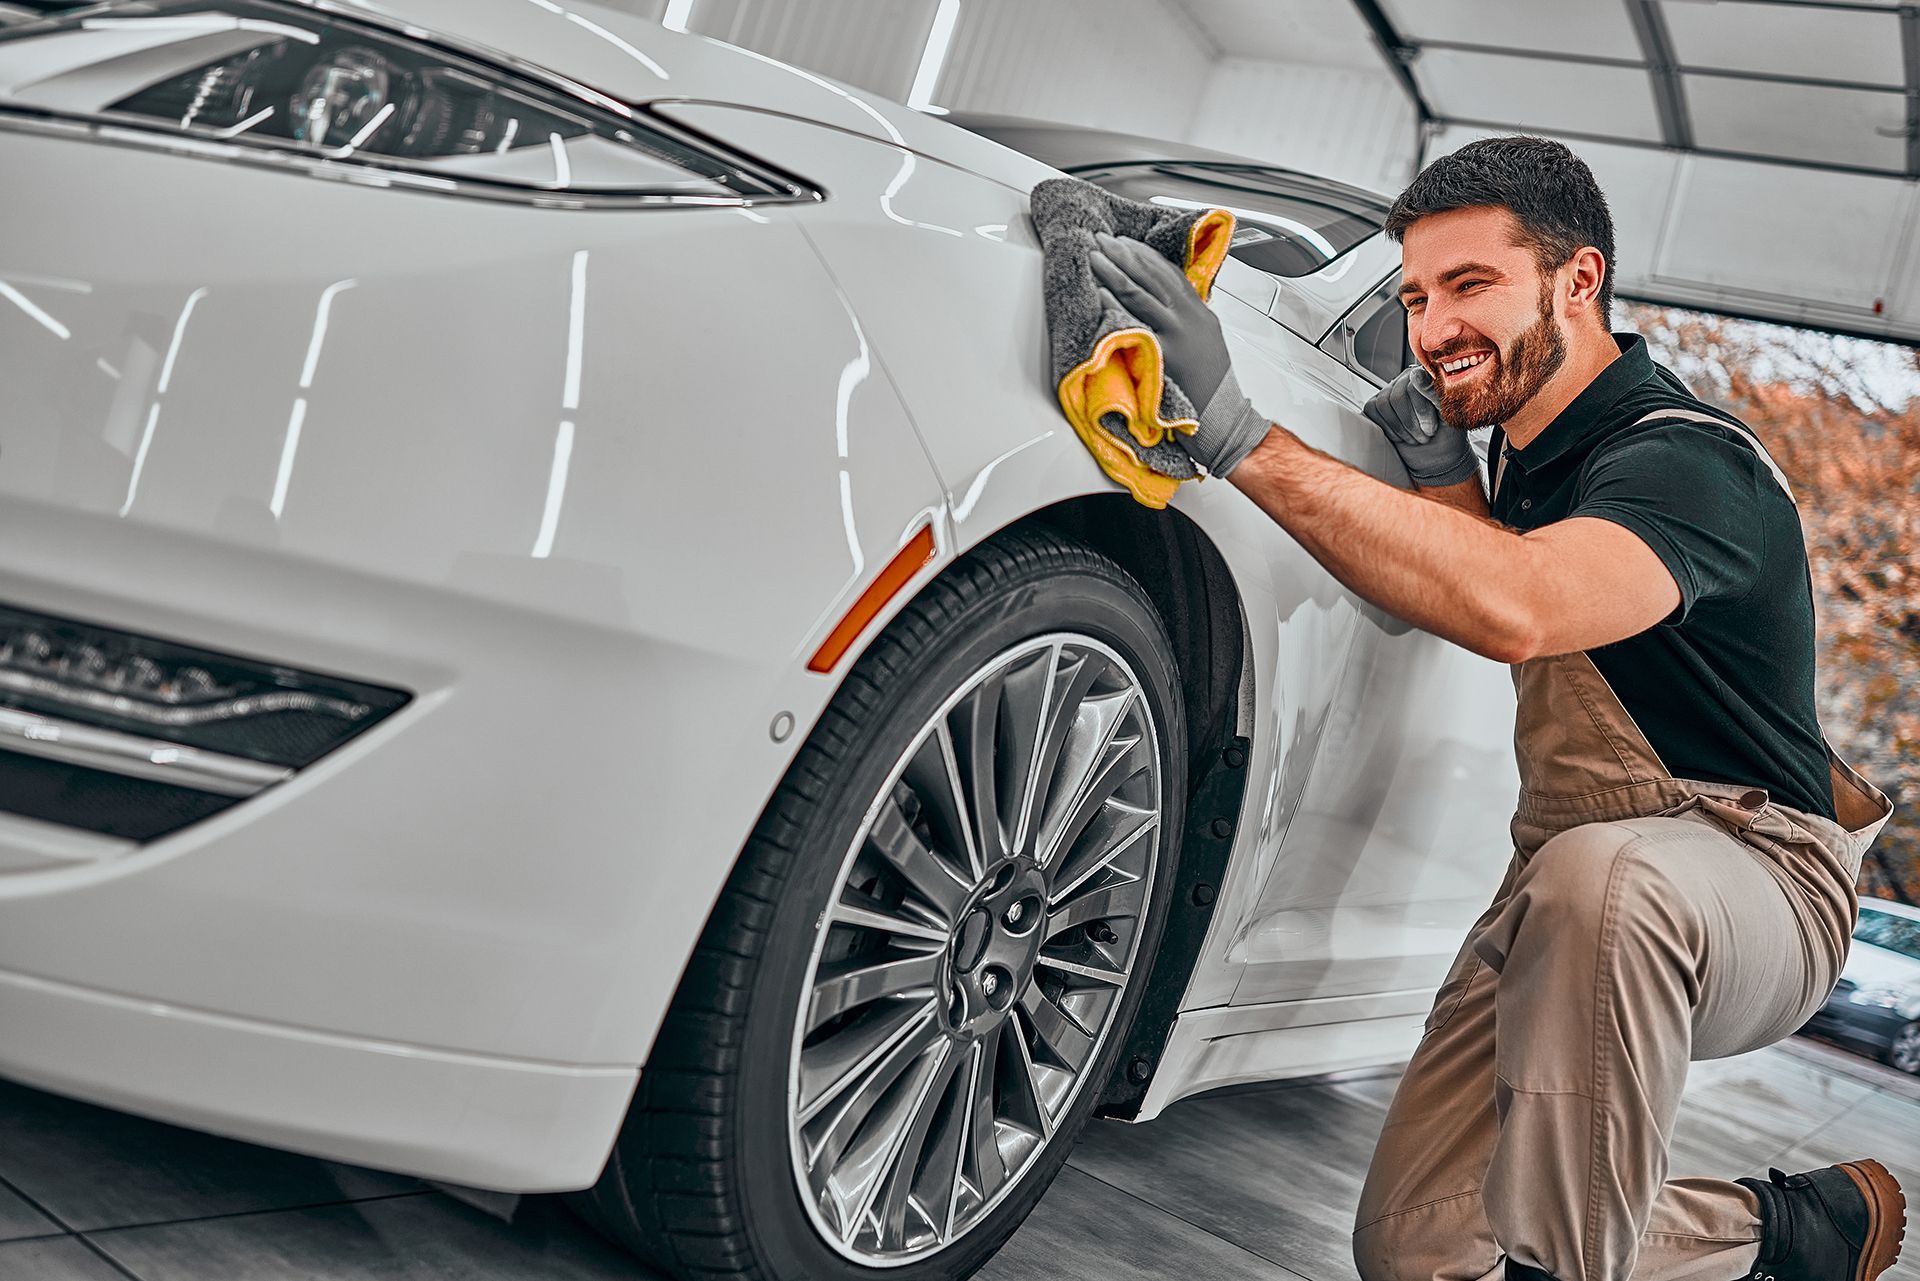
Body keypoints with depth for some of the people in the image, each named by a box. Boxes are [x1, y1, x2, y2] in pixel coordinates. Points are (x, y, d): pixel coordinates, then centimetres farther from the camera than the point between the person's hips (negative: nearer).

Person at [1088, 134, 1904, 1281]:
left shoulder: (1688, 460, -24)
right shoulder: (1532, 442, 5)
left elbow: (1517, 611, -45)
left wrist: (1237, 434, -48)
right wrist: (1441, 471, 3)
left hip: (1754, 878, -8)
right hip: (1568, 896, 8)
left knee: (1597, 874, -44)